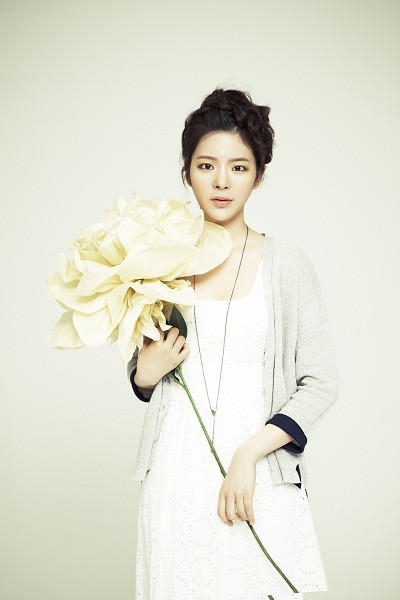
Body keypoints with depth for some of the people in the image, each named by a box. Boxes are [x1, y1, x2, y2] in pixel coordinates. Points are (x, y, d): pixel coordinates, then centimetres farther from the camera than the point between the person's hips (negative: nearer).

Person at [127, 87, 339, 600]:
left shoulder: (285, 263, -2)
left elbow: (320, 384, -3)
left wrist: (250, 454, -13)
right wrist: (145, 373, -6)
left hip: (260, 483, -1)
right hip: (176, 476, 2)